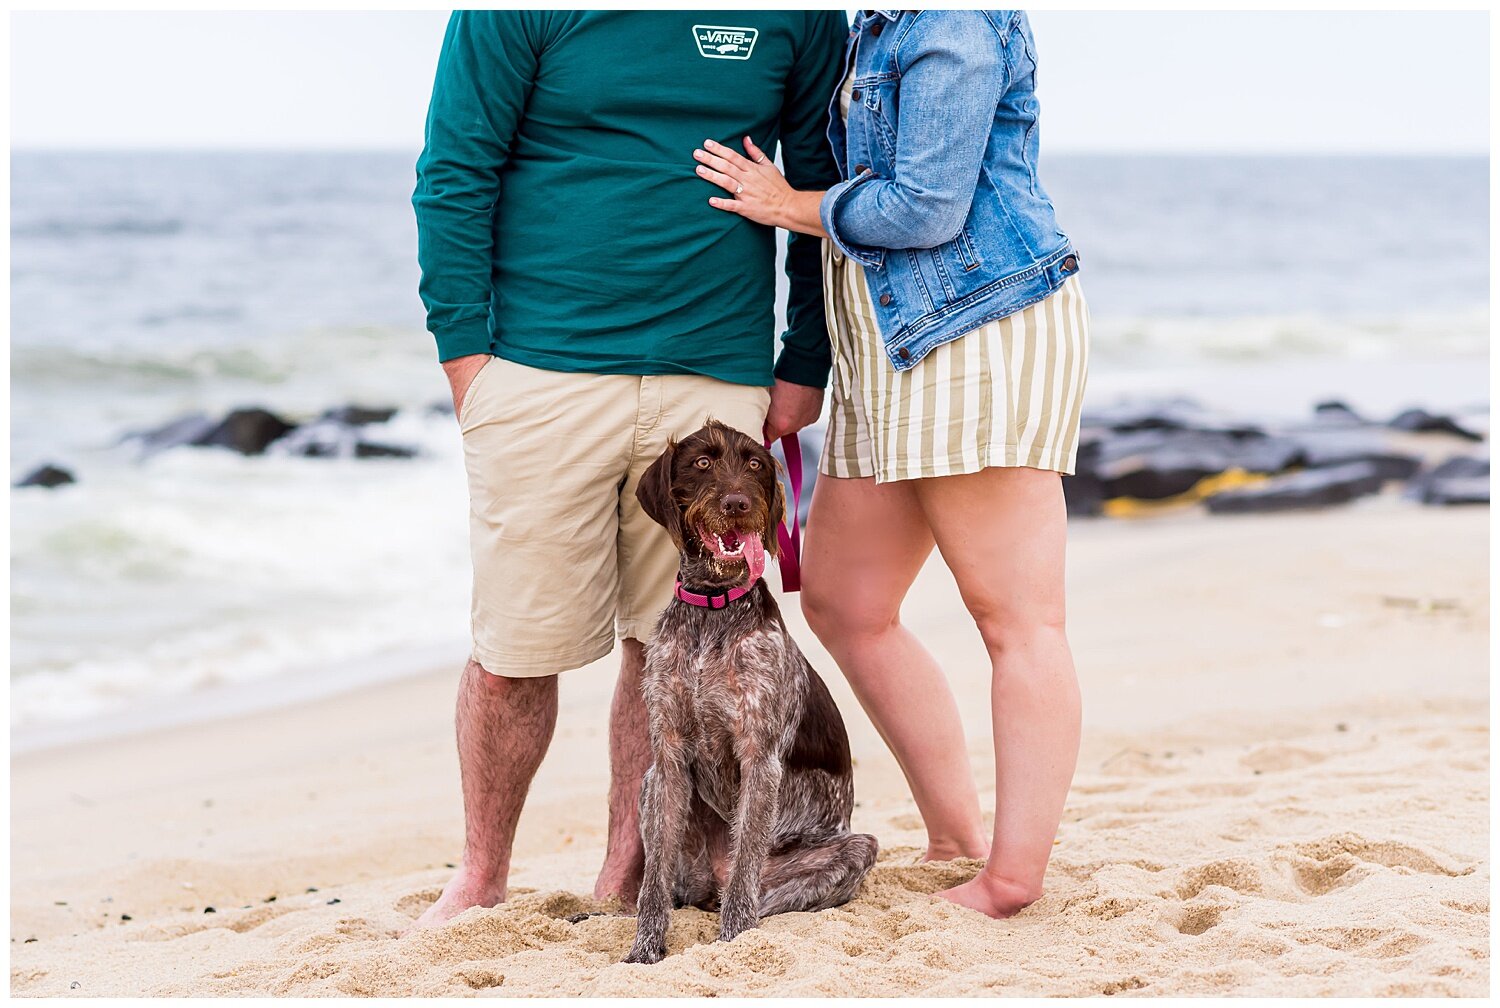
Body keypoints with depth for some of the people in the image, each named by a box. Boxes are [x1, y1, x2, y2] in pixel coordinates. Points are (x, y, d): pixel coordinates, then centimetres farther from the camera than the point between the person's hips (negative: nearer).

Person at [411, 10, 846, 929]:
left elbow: (822, 187, 11)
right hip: (546, 367, -2)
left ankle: (625, 885, 17)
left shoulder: (799, 15, 3)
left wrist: (806, 365, 7)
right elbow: (455, 178, -1)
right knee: (514, 653, 2)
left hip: (716, 382, 2)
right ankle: (482, 880, 20)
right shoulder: (513, 15, -4)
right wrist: (465, 352, -7)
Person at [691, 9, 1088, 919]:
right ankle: (958, 843, 19)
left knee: (1016, 616, -7)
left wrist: (793, 207, -3)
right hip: (902, 357, 11)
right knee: (843, 605, 12)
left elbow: (928, 209, -17)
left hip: (986, 337, -11)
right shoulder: (879, 27, 17)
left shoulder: (953, 21, -13)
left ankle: (1010, 885, -6)